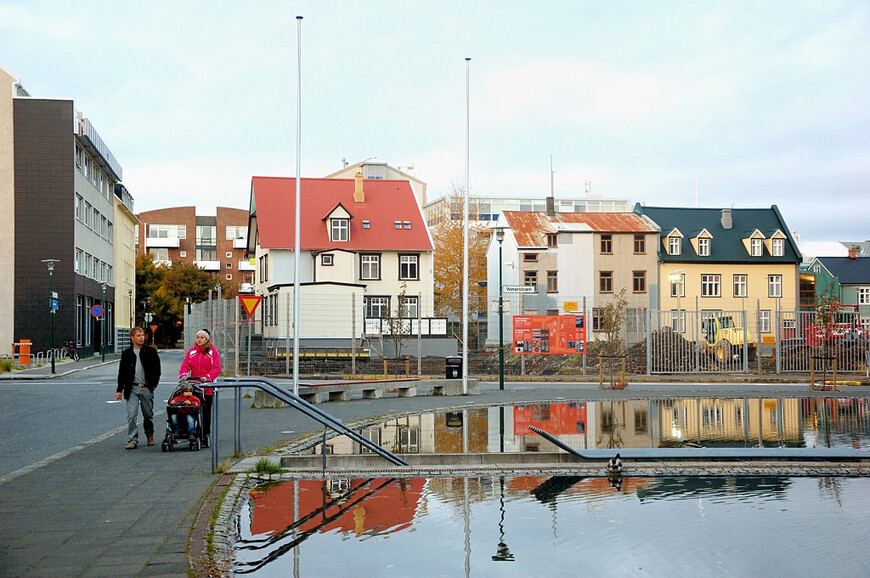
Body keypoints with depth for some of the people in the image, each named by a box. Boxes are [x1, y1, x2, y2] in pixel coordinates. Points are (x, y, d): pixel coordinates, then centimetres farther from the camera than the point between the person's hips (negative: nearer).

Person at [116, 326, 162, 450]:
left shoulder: (151, 351, 4)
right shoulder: (126, 353, 7)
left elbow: (157, 369, 4)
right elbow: (122, 372, 10)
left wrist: (153, 384, -6)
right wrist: (119, 389, 6)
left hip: (147, 388, 0)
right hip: (132, 388, 0)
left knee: (148, 414, 10)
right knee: (131, 415, -8)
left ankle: (150, 435, 31)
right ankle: (133, 440, -4)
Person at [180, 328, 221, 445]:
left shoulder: (213, 351, 3)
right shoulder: (192, 352, 13)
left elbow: (217, 368, -4)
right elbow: (185, 365, 9)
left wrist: (207, 377, -19)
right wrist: (183, 375, -12)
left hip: (207, 388, -3)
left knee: (205, 412, -1)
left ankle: (205, 438, 2)